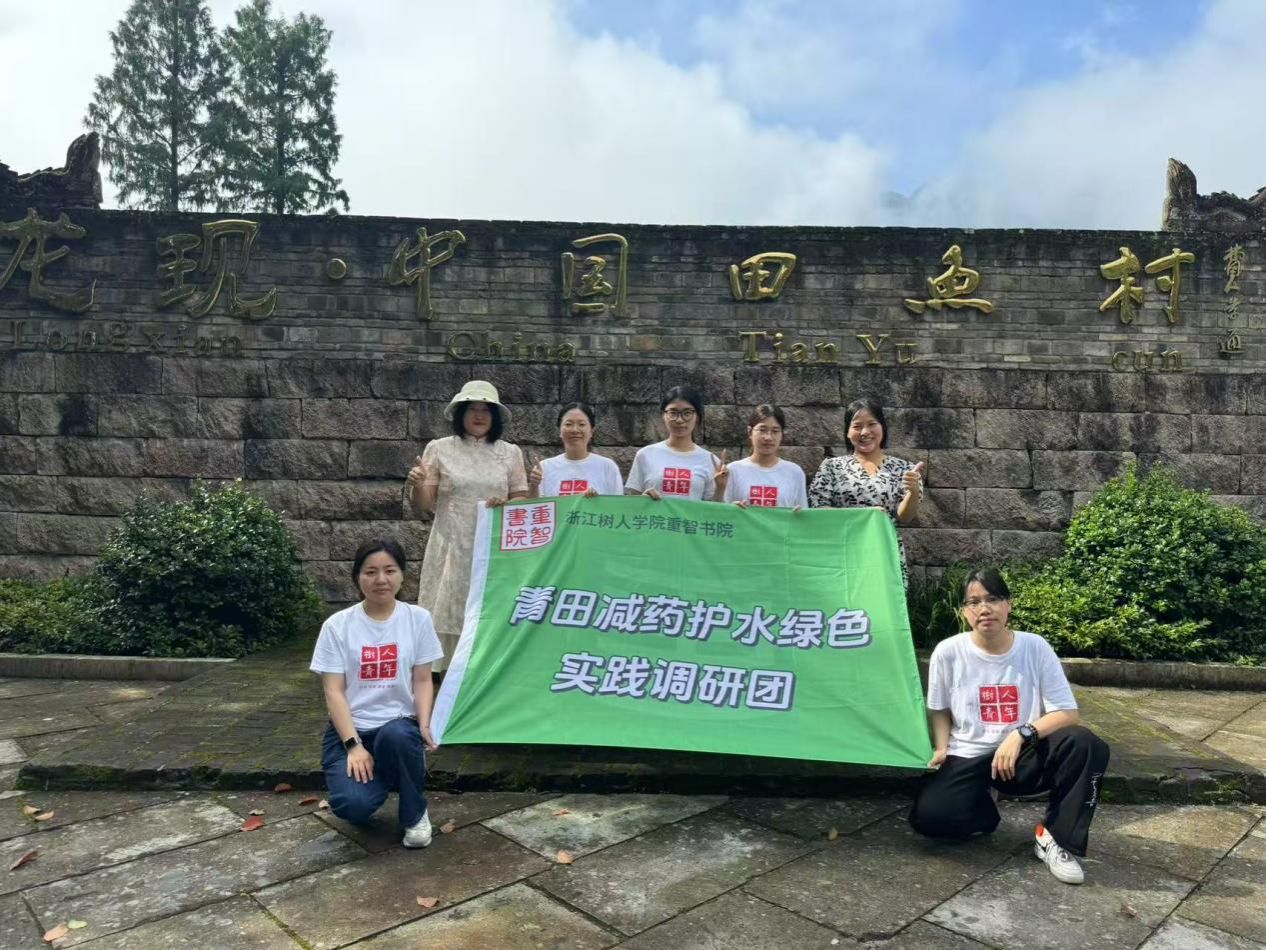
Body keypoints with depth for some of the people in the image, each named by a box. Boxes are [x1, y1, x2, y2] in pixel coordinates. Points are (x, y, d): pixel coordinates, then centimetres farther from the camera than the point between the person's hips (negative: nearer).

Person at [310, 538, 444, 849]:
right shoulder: (337, 625, -3)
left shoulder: (418, 619, 0)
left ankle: (415, 814, -7)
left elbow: (422, 680, 2)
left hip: (400, 725, 1)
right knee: (352, 805, -27)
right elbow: (334, 692, -6)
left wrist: (425, 725, -16)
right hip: (351, 729, 0)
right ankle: (377, 780, 13)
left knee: (396, 735, -37)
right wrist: (354, 745, -17)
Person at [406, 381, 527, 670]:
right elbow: (422, 507, 3)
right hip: (452, 548, -1)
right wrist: (416, 484, -17)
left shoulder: (510, 453, 8)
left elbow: (522, 501, 9)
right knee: (449, 613, -2)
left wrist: (505, 505, -12)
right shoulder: (439, 449, 4)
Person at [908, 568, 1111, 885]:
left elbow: (1066, 714, -8)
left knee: (1086, 745, -29)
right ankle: (983, 814, 11)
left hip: (1024, 755, 0)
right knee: (929, 815, -26)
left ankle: (1054, 838, -10)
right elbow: (939, 710, 8)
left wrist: (1021, 734, -23)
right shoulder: (948, 652, -8)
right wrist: (941, 748, -8)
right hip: (967, 758, 0)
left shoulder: (1035, 647, -8)